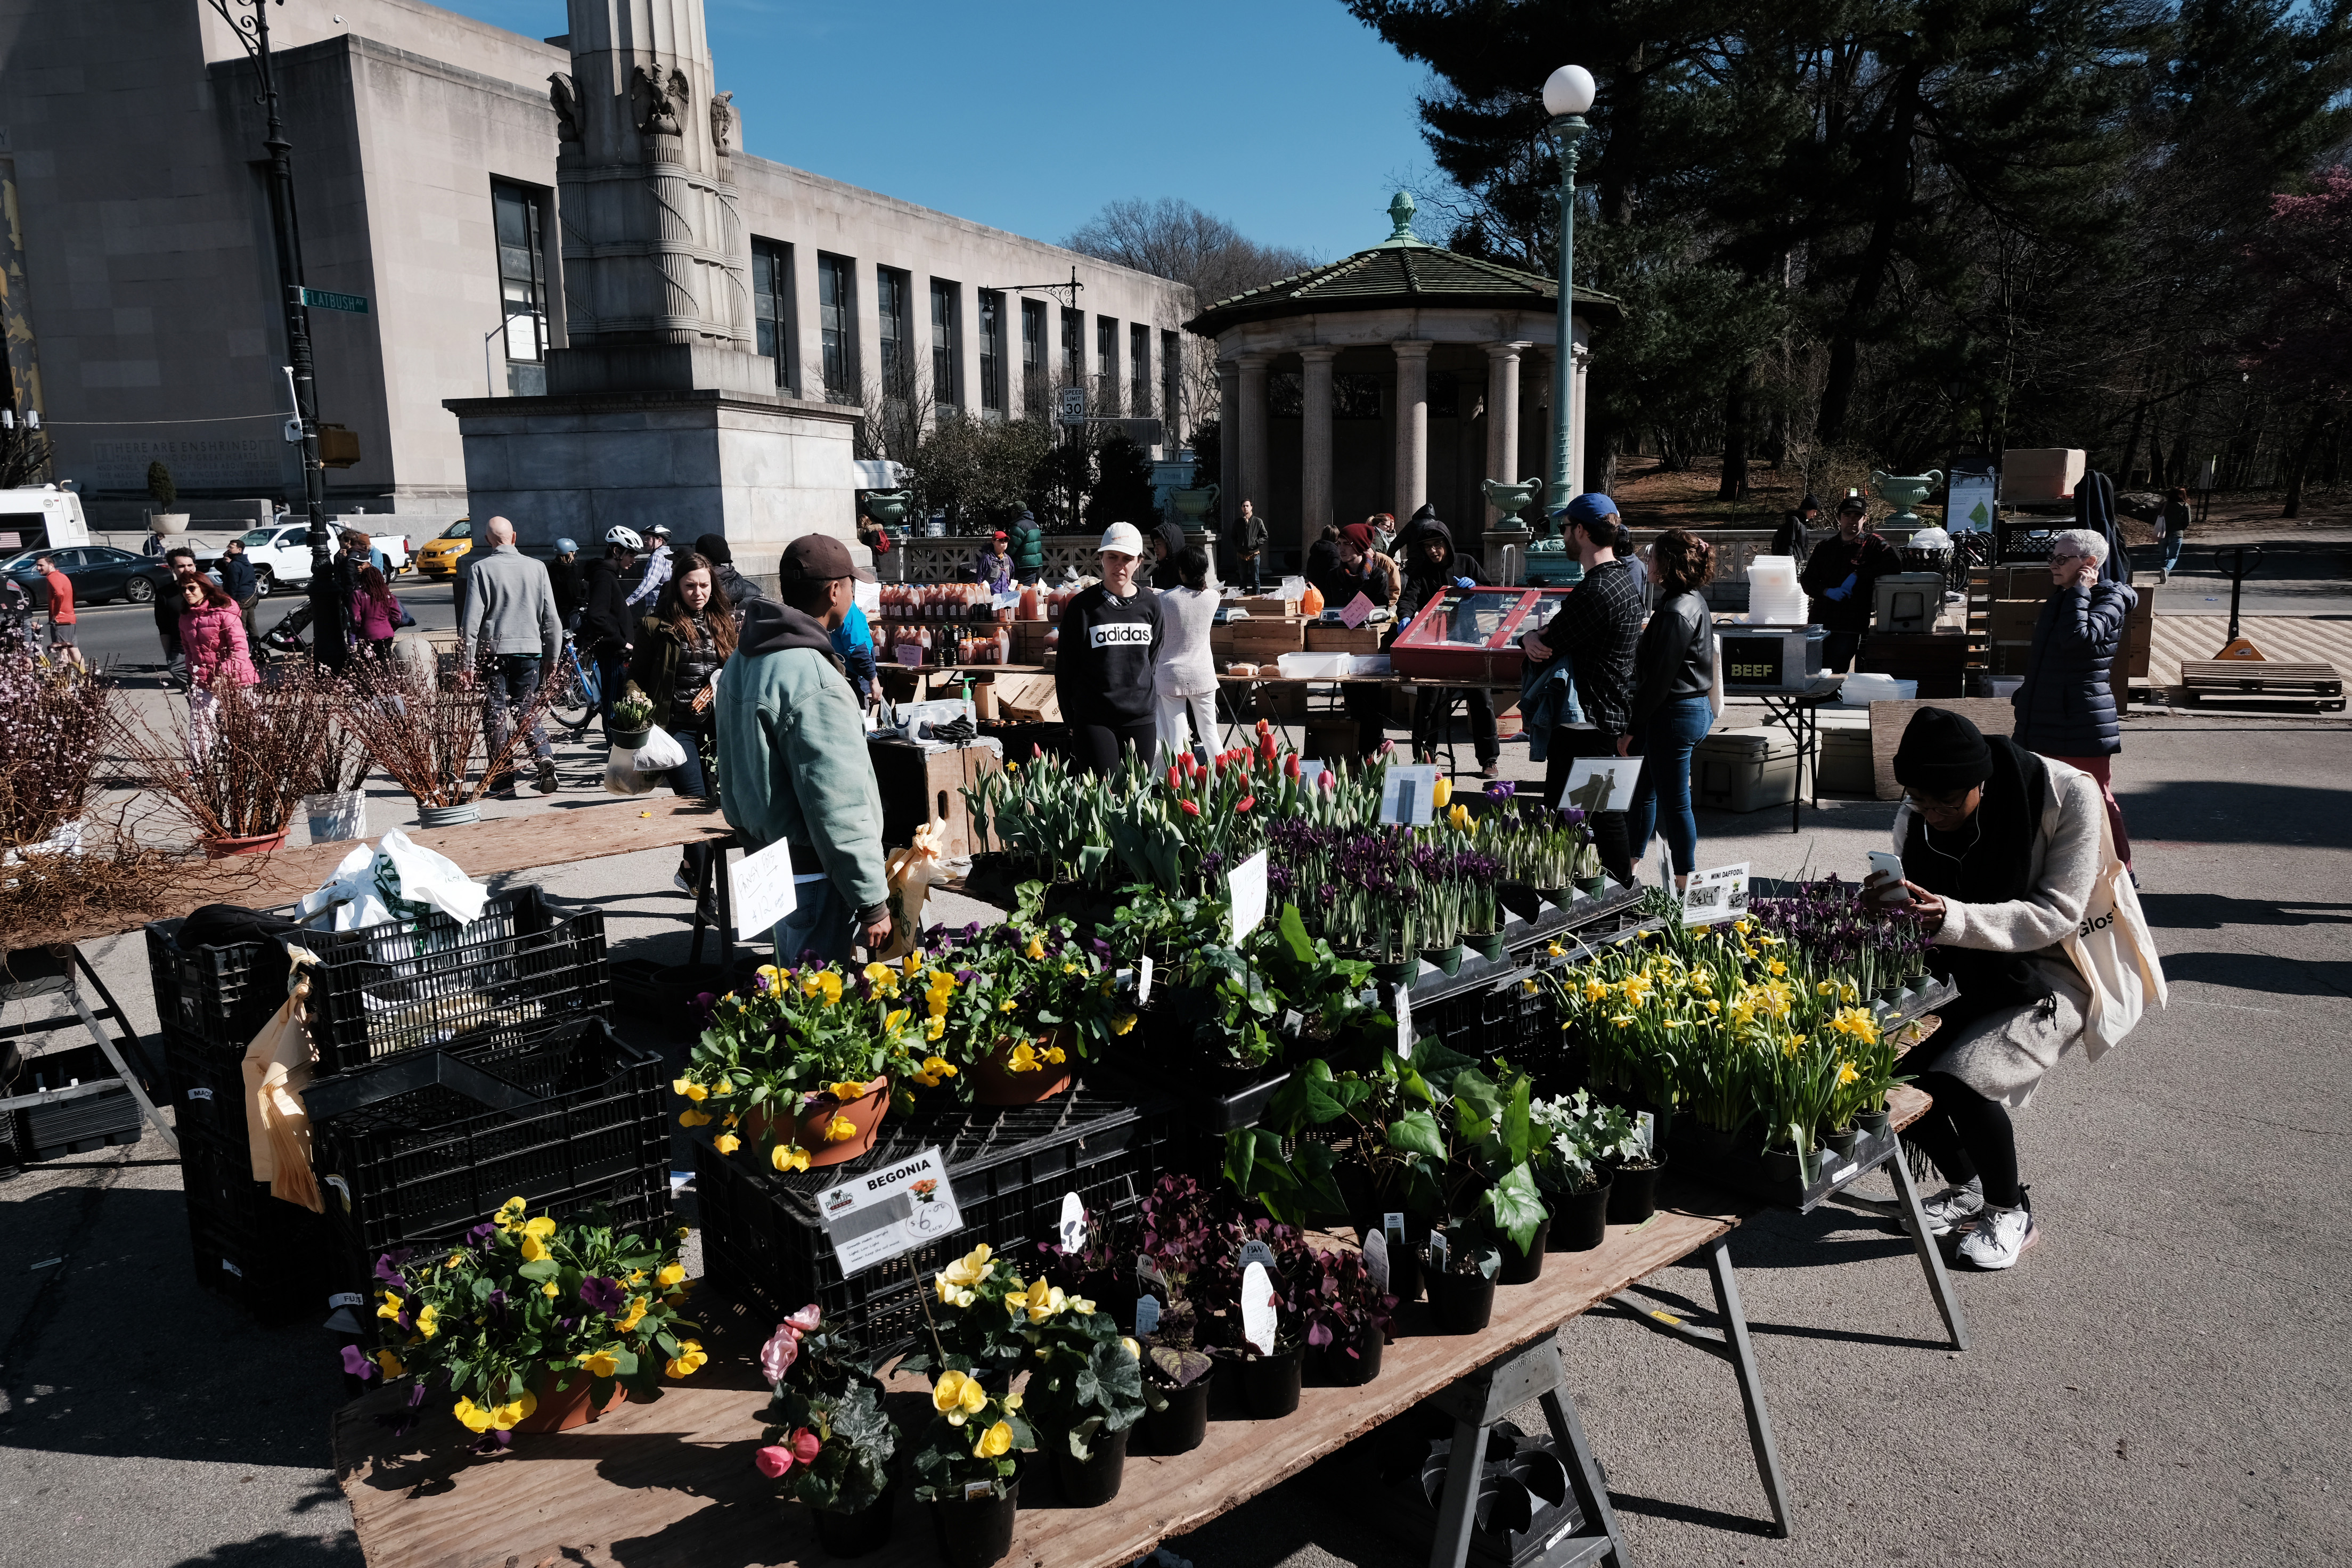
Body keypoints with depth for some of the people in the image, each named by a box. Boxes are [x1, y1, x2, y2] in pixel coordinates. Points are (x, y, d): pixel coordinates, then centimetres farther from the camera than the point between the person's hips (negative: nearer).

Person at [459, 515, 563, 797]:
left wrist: (467, 660, -2)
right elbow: (550, 617, 6)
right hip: (529, 649, 3)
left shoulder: (482, 568, -6)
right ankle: (545, 758, -12)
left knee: (495, 715, 6)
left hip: (493, 650, -2)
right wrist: (552, 656, 16)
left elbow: (472, 618, -8)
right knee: (528, 711, 12)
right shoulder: (536, 567, 3)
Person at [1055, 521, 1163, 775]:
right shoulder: (1082, 606, -3)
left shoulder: (1150, 604, 6)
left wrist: (1144, 701, 13)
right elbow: (1065, 667, 2)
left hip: (1140, 720, 3)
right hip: (1093, 721, -3)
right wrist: (1071, 722, 2)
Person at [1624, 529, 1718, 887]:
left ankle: (1684, 882, 12)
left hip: (1675, 713, -11)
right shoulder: (1694, 601, 10)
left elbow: (1660, 677, -21)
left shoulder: (1676, 611, -21)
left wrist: (1633, 725, -16)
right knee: (1643, 789, 20)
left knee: (1674, 802, 1)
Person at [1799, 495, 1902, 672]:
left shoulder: (1873, 543, 5)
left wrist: (1857, 575, -16)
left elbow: (1895, 564, -14)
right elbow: (1806, 581, 11)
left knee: (1831, 675, -9)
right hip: (1820, 623, 4)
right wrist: (1828, 591, -10)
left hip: (1849, 628, -4)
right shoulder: (1824, 548, 17)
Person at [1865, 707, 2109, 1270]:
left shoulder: (2066, 796, -23)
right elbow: (1923, 917, 2)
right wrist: (1887, 906, -24)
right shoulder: (1915, 818, -9)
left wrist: (1950, 919, -39)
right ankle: (1967, 1185, 16)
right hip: (1969, 972, 6)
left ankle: (2010, 1213, 2)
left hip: (2053, 974, -5)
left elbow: (2057, 915, -25)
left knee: (1961, 1080, -27)